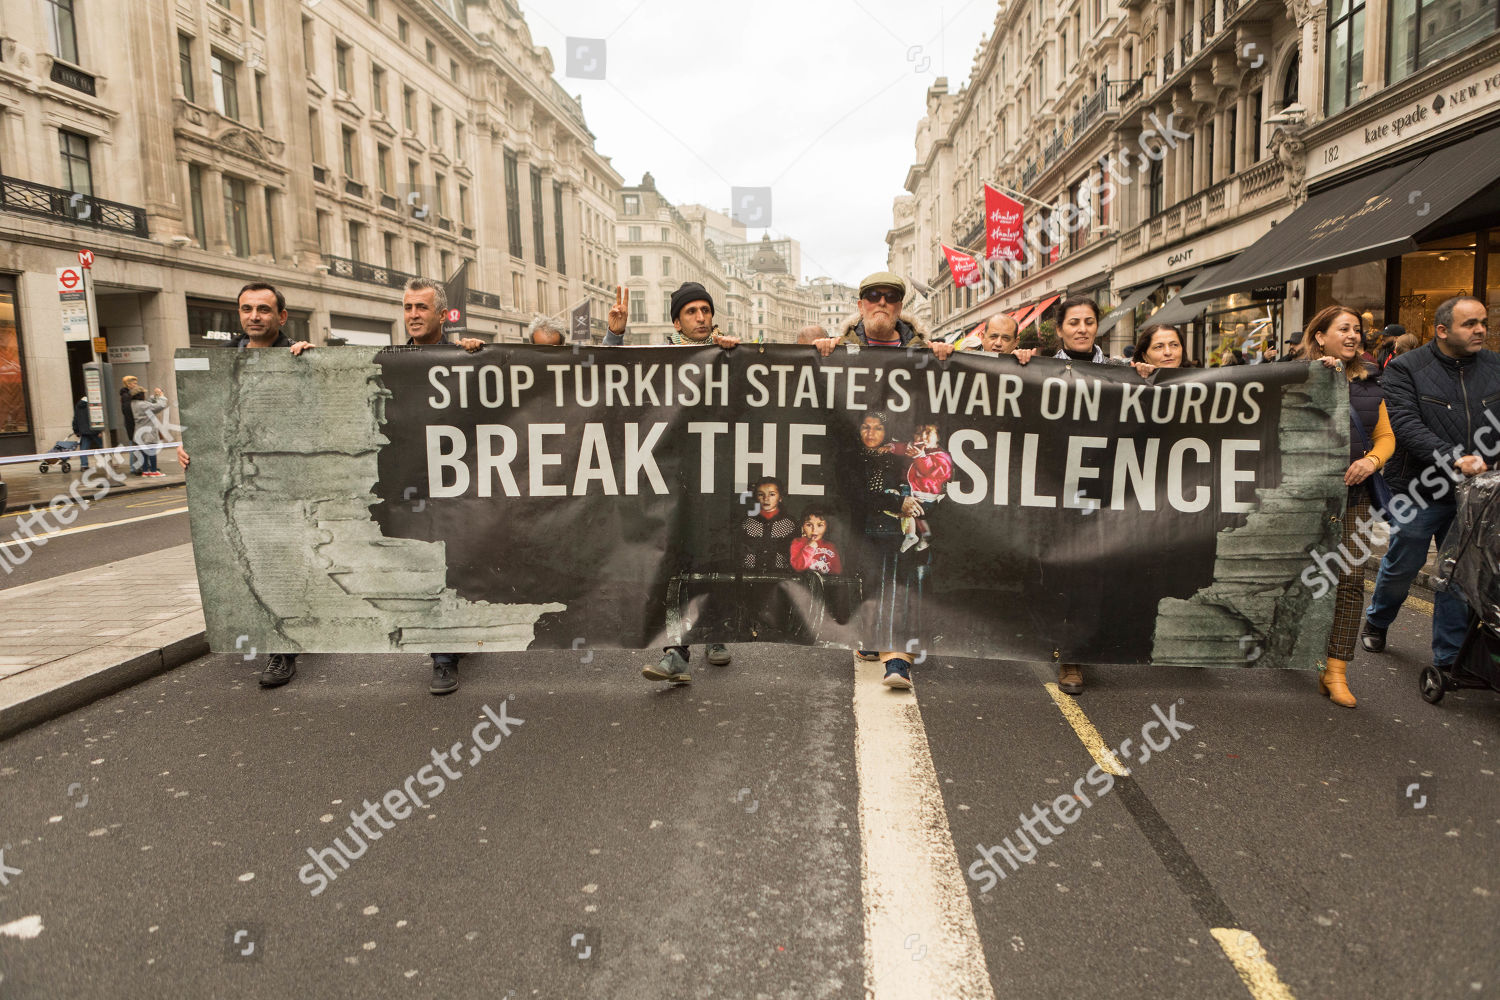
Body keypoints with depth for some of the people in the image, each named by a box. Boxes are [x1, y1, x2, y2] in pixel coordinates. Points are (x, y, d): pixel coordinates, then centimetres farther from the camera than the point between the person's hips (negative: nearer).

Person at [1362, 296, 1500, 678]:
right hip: (1421, 489, -3)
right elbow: (1407, 426, -18)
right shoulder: (1405, 369, -8)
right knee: (1403, 564, 10)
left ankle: (1449, 658, 19)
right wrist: (1455, 459, -28)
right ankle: (1376, 622, 37)